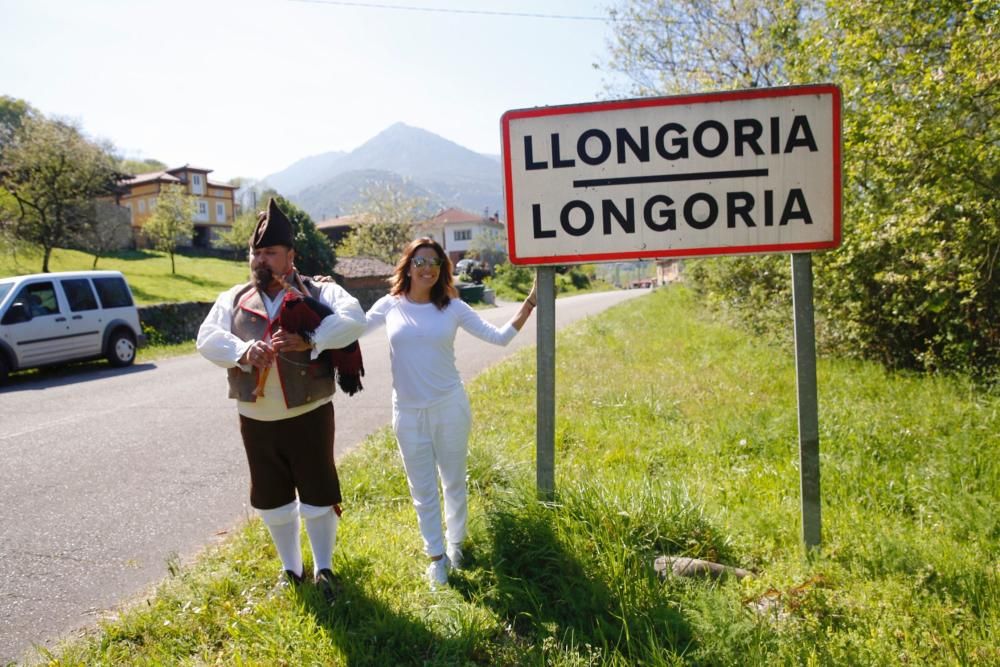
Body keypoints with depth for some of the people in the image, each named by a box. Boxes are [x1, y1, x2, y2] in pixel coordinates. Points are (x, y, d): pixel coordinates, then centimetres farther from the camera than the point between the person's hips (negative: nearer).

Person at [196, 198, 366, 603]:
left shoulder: (318, 293, -6)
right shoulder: (233, 299, 6)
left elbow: (352, 319, -22)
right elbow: (207, 338, -6)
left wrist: (310, 341, -35)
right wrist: (242, 351, -26)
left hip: (308, 416, -4)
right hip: (256, 420, 4)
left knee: (317, 497, 6)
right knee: (272, 500, 16)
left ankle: (323, 569, 27)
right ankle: (291, 569, 36)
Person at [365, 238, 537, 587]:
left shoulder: (453, 307, -3)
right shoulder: (390, 306, -1)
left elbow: (500, 336, -3)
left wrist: (531, 302, -10)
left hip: (450, 407, 0)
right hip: (408, 413, 1)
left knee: (454, 482, 14)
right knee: (422, 490, 11)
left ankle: (455, 544, 36)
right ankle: (436, 556, 28)